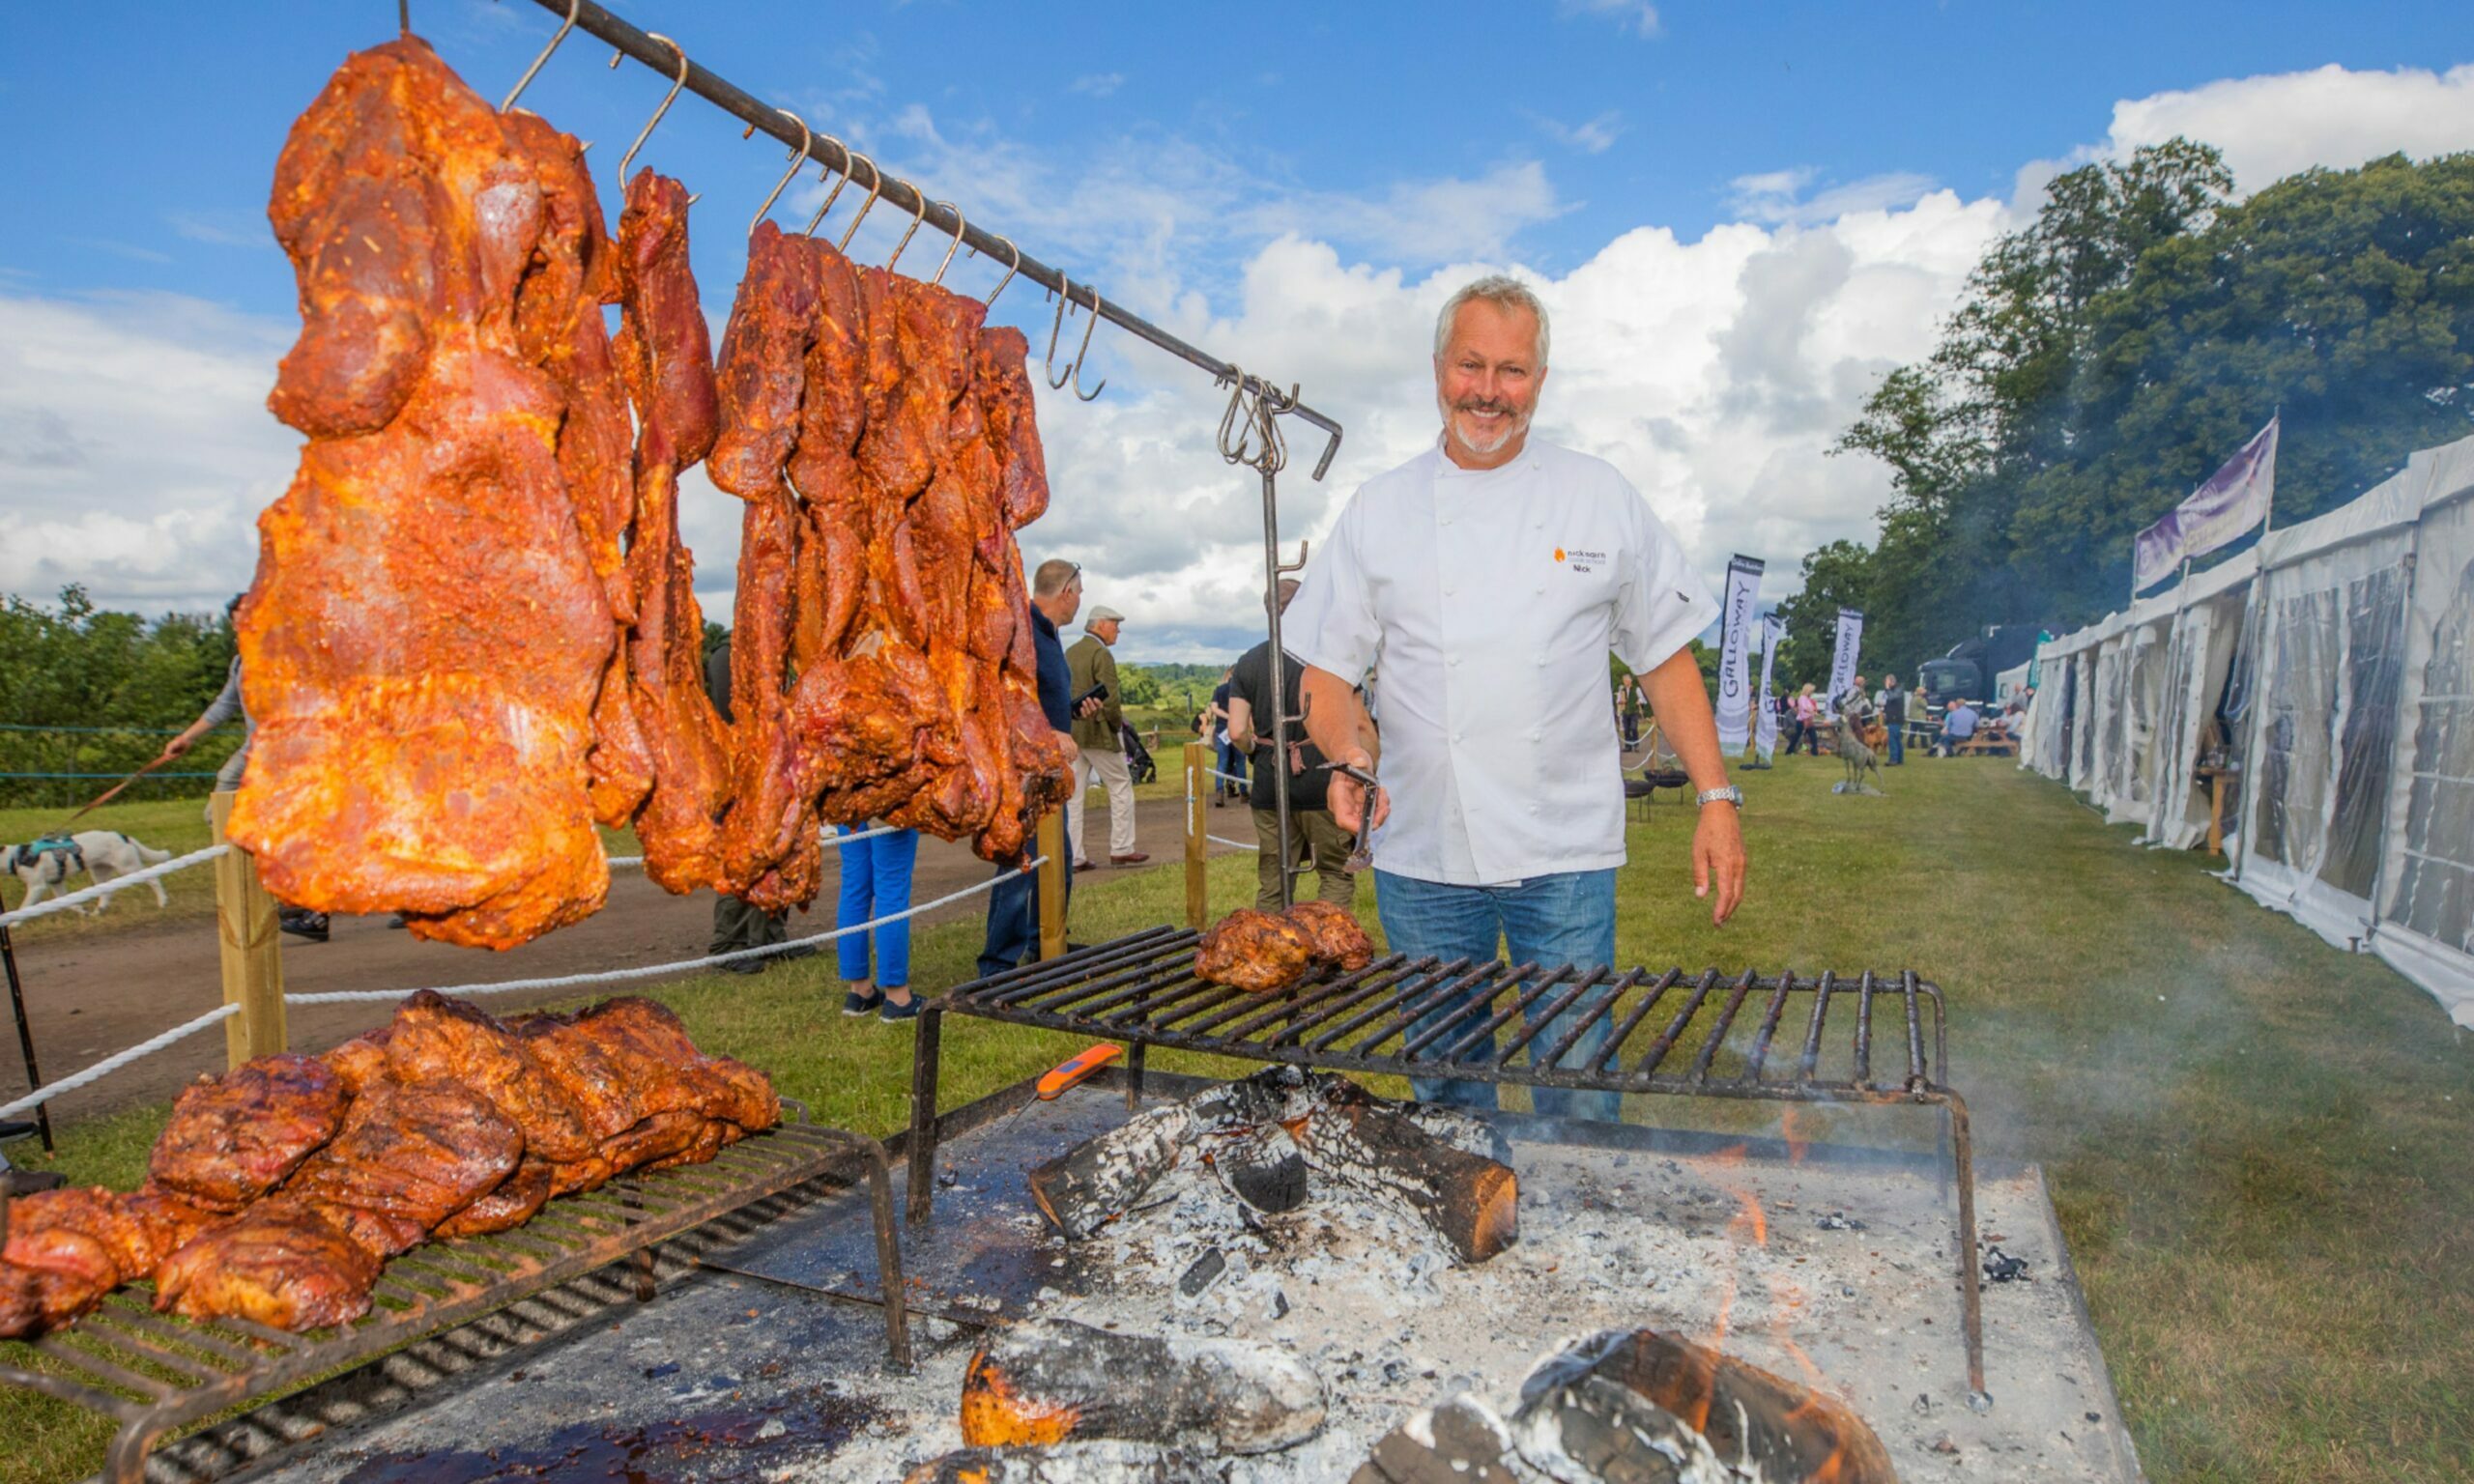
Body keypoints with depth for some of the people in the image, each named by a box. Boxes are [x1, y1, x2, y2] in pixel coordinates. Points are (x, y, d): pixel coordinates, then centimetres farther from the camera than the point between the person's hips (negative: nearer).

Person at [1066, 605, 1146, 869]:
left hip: (1071, 733, 8)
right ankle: (1121, 849, 8)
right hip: (1097, 733, -8)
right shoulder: (1102, 654, -13)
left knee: (1074, 794, 6)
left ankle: (1074, 856, 6)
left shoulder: (1070, 652, 13)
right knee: (1121, 787, 6)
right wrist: (1118, 722, -5)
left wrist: (1073, 717, 15)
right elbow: (1111, 699, -20)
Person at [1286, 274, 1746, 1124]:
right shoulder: (1378, 511, 4)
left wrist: (1717, 798, -1)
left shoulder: (1601, 498, 4)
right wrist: (1352, 756, -15)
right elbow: (1327, 672, 5)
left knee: (1577, 1090, 2)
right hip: (1421, 856, 1)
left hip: (1566, 856, -1)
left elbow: (1666, 658, 7)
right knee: (1445, 1091, 13)